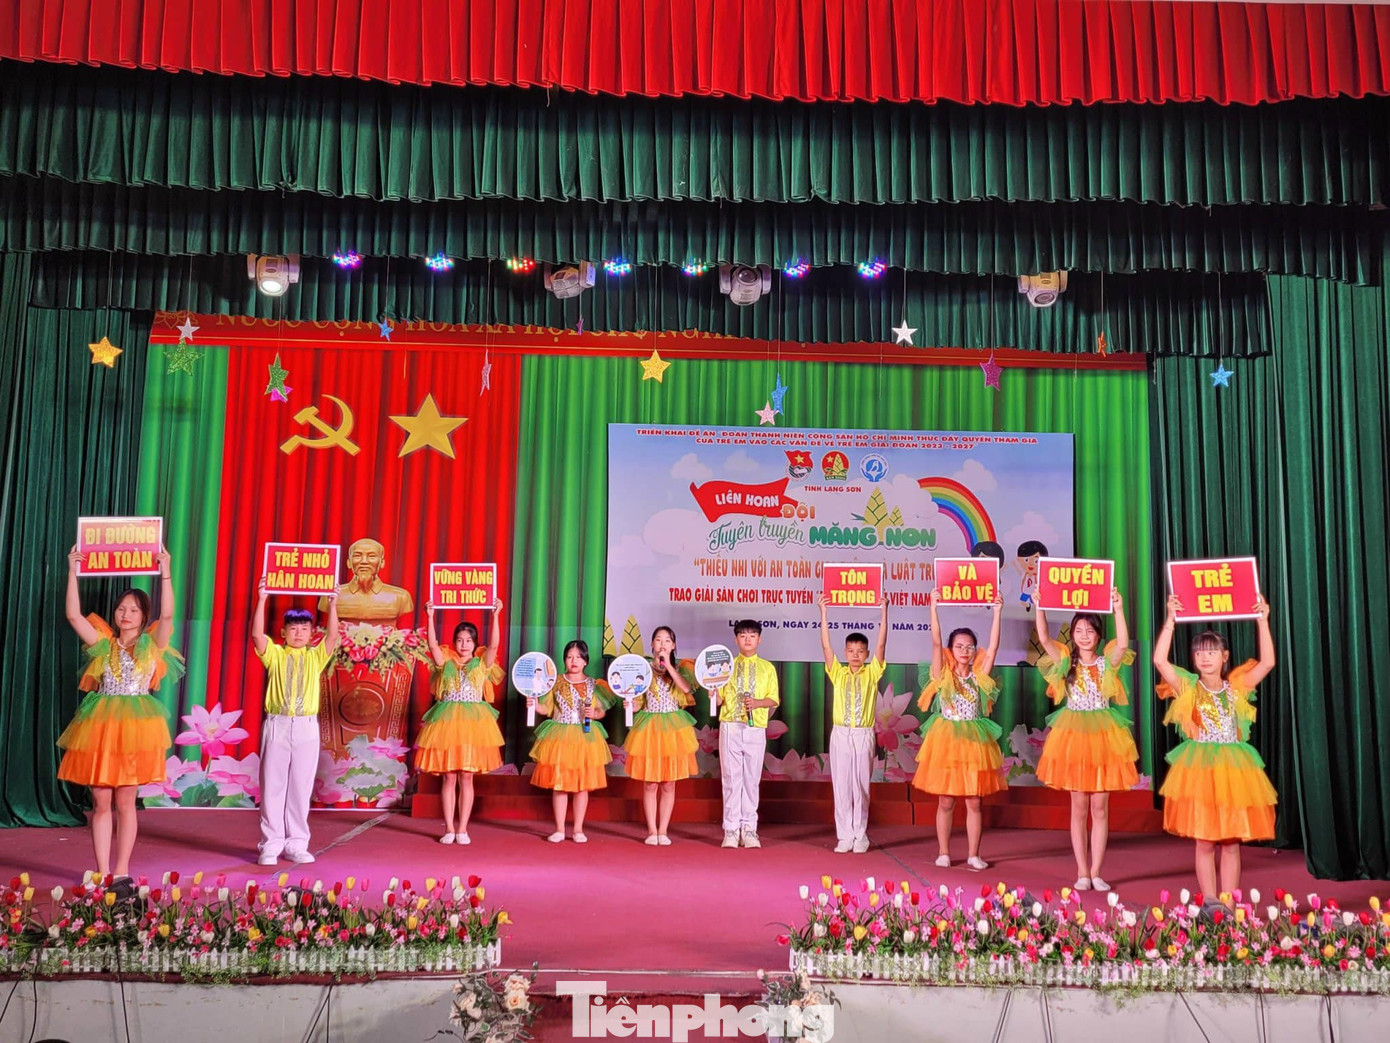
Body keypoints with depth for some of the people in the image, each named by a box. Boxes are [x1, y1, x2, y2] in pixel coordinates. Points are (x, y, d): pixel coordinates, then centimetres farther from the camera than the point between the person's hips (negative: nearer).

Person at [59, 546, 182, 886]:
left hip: (134, 727, -2)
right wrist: (73, 573, -2)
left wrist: (165, 573, -16)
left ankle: (121, 874, 7)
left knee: (125, 802, 1)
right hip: (99, 726, 2)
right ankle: (102, 875, 8)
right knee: (101, 803, 2)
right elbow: (73, 615, 3)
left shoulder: (152, 645, 5)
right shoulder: (103, 643, 11)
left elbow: (167, 615, -11)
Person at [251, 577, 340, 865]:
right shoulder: (275, 654, 6)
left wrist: (332, 605, -16)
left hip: (306, 727, 1)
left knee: (300, 787, 5)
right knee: (272, 785, 2)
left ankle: (296, 844, 12)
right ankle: (271, 844, 7)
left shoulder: (315, 656, 9)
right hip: (277, 725, -1)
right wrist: (261, 600, -18)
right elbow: (257, 634, -10)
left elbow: (333, 636, -6)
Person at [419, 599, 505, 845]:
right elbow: (432, 645, -8)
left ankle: (462, 828, 7)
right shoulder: (446, 663, 7)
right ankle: (449, 828, 8)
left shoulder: (481, 664, 6)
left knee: (466, 777, 2)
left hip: (473, 723, 0)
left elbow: (494, 645, -8)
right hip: (446, 722, 0)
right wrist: (430, 617, -18)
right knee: (448, 777, 2)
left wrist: (495, 615, -17)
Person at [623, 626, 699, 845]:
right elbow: (638, 704, 6)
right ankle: (652, 830, 10)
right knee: (650, 783, 1)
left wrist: (668, 665, -15)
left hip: (673, 728, 0)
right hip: (649, 727, 0)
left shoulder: (679, 669, 6)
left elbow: (686, 688, -16)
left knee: (669, 784, 3)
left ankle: (663, 831, 12)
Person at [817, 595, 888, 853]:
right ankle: (844, 836, 7)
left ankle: (860, 836, 10)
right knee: (841, 786, 2)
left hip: (863, 735, -1)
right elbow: (826, 646, -2)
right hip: (840, 734, 1)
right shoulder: (838, 673, 6)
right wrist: (823, 613, -9)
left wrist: (884, 611, -12)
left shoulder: (872, 673, 5)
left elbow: (881, 644, -4)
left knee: (861, 786, 3)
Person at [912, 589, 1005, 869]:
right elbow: (936, 642, -12)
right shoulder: (943, 675, -1)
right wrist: (934, 607, -20)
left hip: (974, 741, 2)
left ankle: (973, 854, 13)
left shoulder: (979, 676, 4)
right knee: (945, 802, 5)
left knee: (973, 802, 5)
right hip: (945, 740, -1)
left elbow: (993, 647, -5)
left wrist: (997, 612, -11)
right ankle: (943, 853, 14)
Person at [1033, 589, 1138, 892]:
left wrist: (1118, 609, -25)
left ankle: (1096, 872, 9)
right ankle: (1082, 873, 10)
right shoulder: (1066, 662, 4)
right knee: (1079, 807, 3)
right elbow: (1043, 639, -10)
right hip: (1073, 735, 0)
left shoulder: (1107, 662, 3)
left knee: (1100, 807, 3)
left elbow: (1123, 643, -17)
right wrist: (1040, 607, -20)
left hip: (1103, 735, 0)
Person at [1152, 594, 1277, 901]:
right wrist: (1170, 620, -16)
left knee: (1231, 843, 5)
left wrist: (1263, 622, -5)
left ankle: (1228, 903, 12)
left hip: (1234, 769, 2)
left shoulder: (1236, 688, 8)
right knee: (1205, 842, 1)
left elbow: (1267, 662, -1)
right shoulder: (1188, 687, 1)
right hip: (1199, 769, -2)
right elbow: (1160, 660, -13)